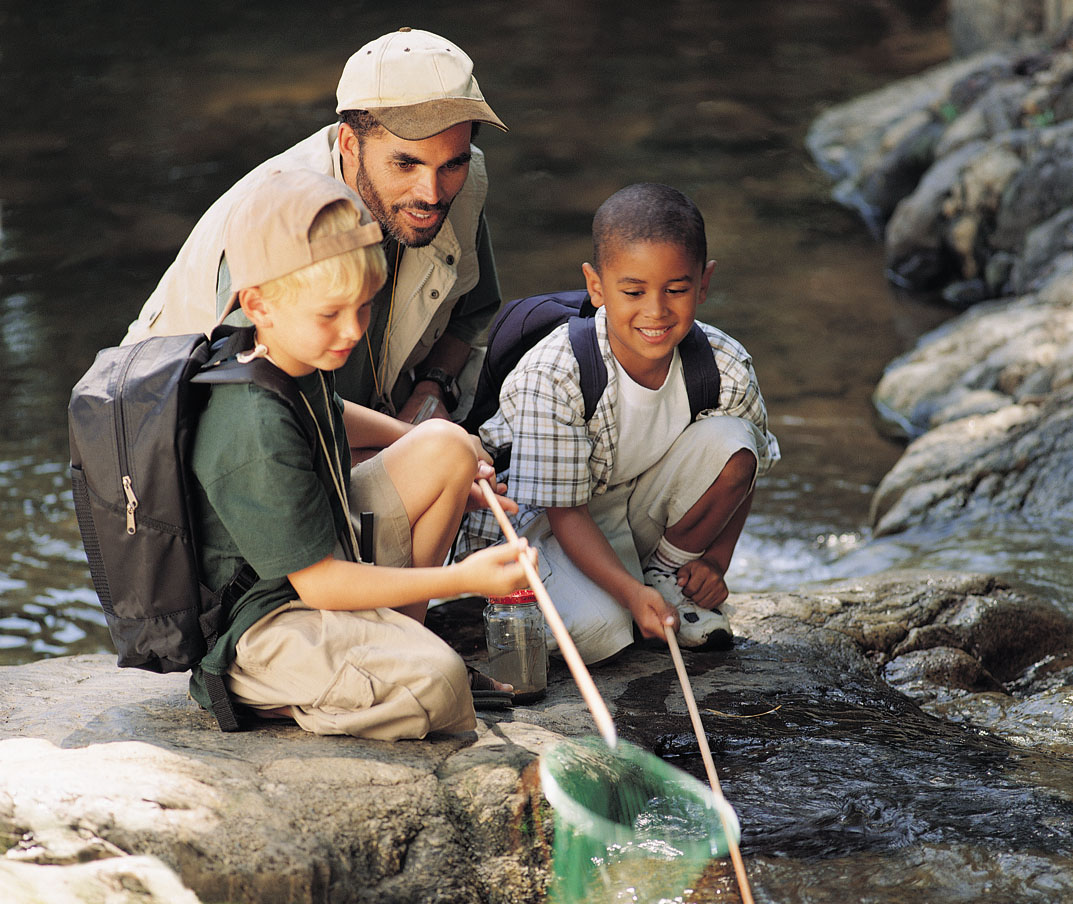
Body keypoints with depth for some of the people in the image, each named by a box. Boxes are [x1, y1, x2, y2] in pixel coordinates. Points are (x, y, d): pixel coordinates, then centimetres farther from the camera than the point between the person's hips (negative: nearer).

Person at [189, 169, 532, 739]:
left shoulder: (295, 362, 0)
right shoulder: (257, 435, -30)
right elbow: (318, 583, -26)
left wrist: (429, 448, 19)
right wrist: (460, 579, -26)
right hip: (260, 622, -10)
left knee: (445, 446, 0)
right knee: (435, 685, -30)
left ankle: (397, 632, 8)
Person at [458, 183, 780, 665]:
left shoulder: (727, 369, -17)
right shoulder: (552, 375, -29)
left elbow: (745, 467, 3)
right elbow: (565, 512, -25)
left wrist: (715, 561, -8)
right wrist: (631, 593, -37)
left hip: (636, 519, 4)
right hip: (539, 522, -4)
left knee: (730, 440, -21)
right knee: (595, 630, -32)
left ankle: (667, 576, 1)